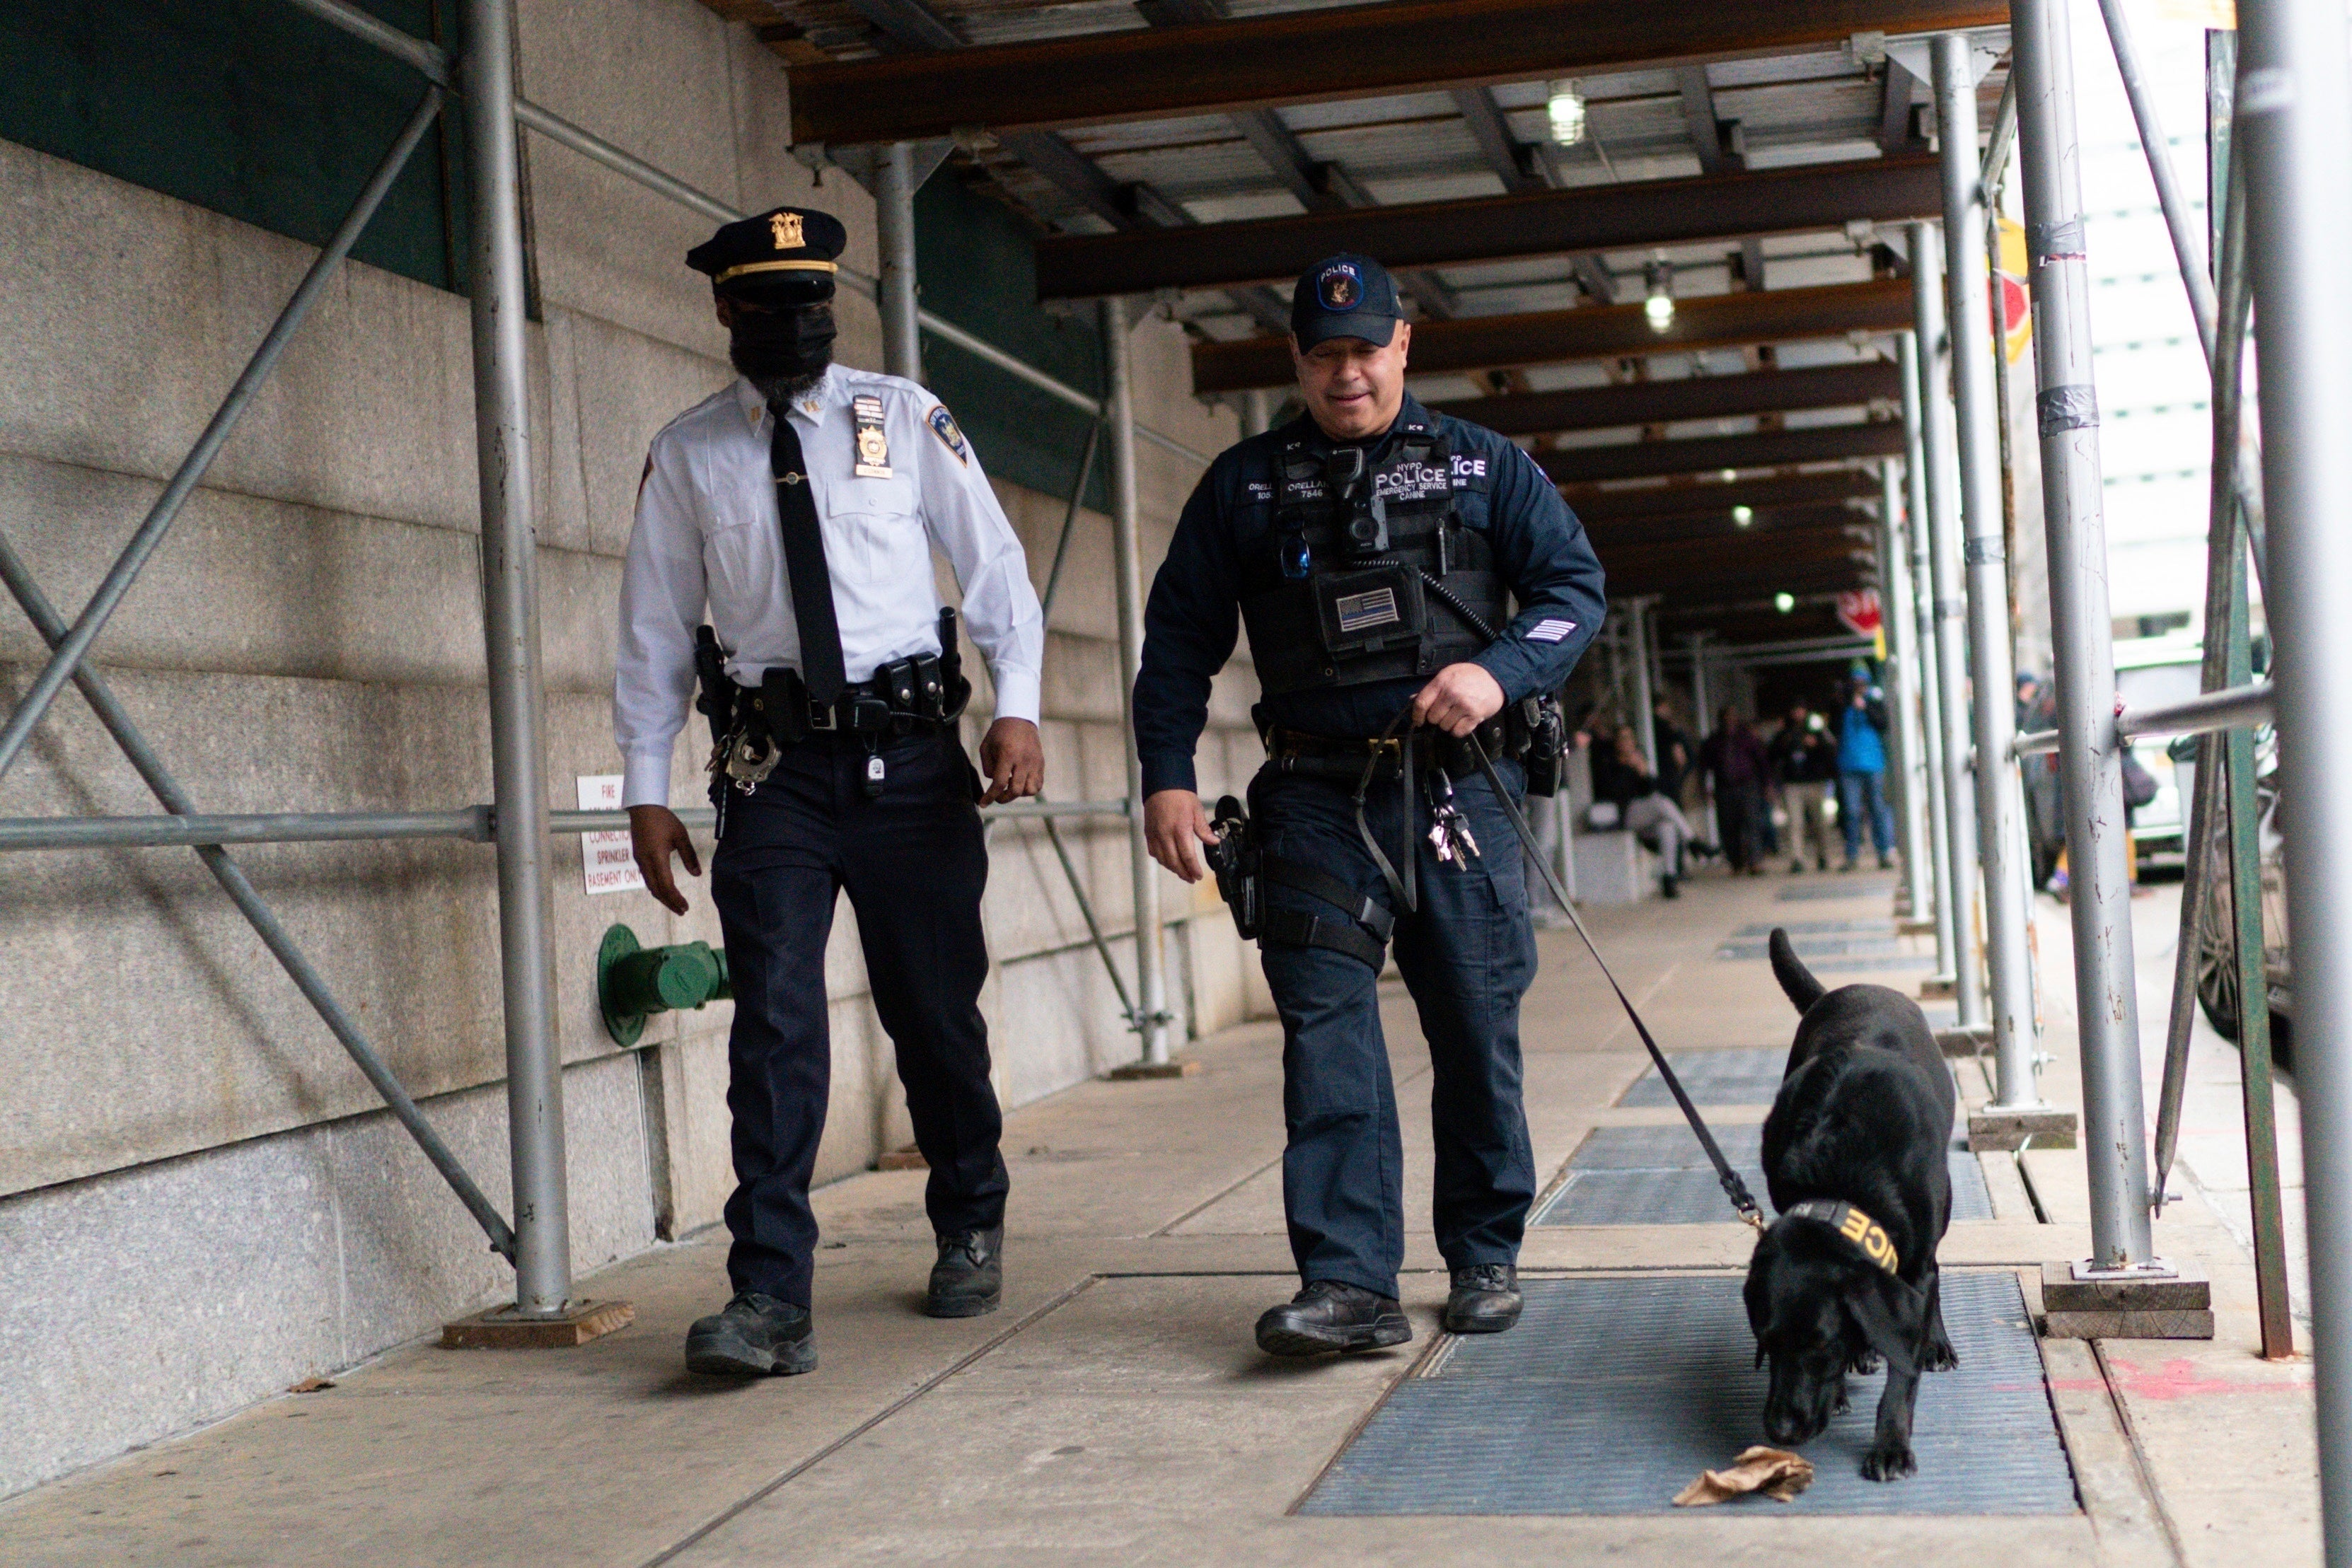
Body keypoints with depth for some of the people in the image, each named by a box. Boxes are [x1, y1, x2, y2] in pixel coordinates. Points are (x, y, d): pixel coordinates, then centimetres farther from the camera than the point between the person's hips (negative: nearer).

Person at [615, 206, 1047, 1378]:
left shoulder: (903, 420, 5)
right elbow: (654, 630, 9)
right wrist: (647, 790, 5)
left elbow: (994, 565, 6)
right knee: (774, 1021, -10)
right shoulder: (687, 455, 6)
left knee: (936, 1009, 8)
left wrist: (1017, 705, -6)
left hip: (911, 757, 0)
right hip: (774, 771, 0)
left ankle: (971, 1233, 32)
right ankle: (770, 1300, -10)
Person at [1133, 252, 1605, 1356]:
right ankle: (1348, 1283, -13)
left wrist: (1501, 672, -13)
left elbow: (1576, 584, 6)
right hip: (1317, 799, 0)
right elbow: (1180, 638, 12)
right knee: (1326, 1026, -10)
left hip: (1458, 791, 0)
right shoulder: (1243, 485, 12)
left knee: (1477, 1030, 5)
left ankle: (1485, 1258, 20)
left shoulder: (1483, 467, 11)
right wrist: (1166, 776, 1)